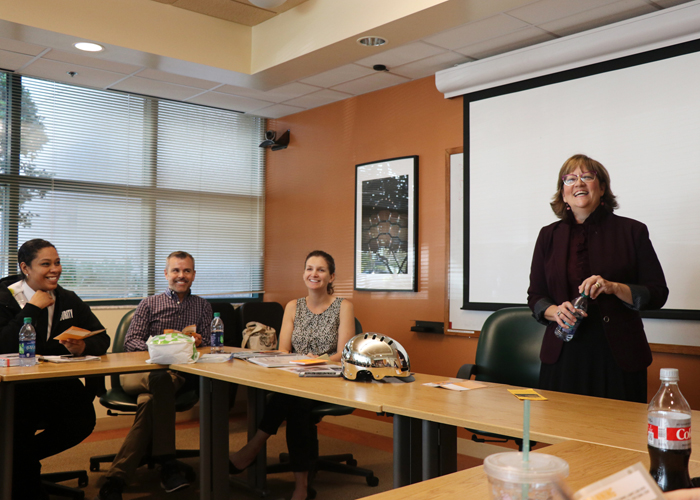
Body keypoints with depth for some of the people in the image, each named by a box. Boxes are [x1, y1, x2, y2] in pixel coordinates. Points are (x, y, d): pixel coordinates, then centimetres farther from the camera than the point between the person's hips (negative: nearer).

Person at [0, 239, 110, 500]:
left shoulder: (68, 300, 10)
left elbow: (102, 339, 6)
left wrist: (84, 347, -17)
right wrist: (32, 309, -16)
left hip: (58, 387, 4)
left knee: (83, 419, -23)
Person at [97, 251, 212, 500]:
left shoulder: (203, 307, 23)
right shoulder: (149, 304, 19)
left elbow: (206, 343, 14)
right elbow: (130, 342, 8)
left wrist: (197, 342, -11)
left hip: (181, 372, 1)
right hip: (141, 370, -1)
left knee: (150, 399, -35)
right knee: (162, 381, -39)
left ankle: (116, 478, -34)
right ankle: (167, 464, -38)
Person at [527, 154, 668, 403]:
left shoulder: (632, 231, 4)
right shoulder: (549, 236, 11)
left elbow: (658, 294, 1)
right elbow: (535, 296, 11)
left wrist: (614, 287, -15)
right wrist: (555, 311, -9)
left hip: (618, 357, -1)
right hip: (564, 356, 2)